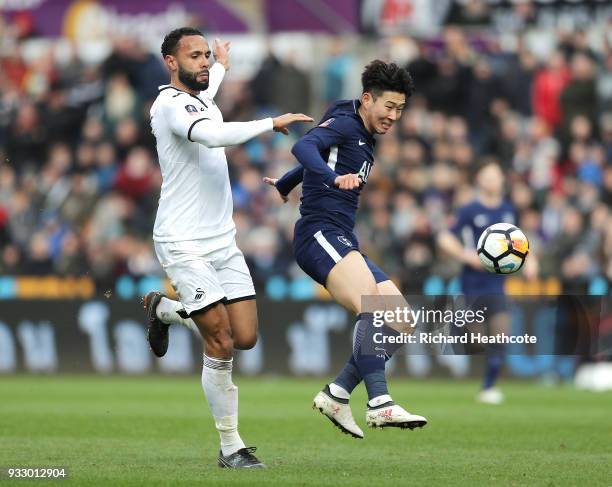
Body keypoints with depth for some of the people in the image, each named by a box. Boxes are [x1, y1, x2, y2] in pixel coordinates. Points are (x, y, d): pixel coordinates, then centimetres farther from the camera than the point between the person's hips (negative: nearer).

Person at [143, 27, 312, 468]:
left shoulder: (200, 102, 14)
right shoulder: (169, 105, -14)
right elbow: (212, 135, -34)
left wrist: (222, 66, 59)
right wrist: (271, 124, -32)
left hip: (222, 241, 8)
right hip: (183, 244, -8)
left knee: (246, 337, 1)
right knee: (221, 343, -12)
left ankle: (163, 308, 28)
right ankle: (231, 447, -2)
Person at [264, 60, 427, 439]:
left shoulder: (366, 141, 24)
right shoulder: (344, 124, -3)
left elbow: (316, 163, 42)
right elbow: (305, 147, -24)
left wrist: (281, 187, 60)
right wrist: (335, 178, -43)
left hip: (343, 245, 10)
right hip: (320, 234, -10)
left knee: (400, 319, -1)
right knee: (372, 307, -30)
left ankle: (337, 394, -3)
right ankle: (380, 404, -39)